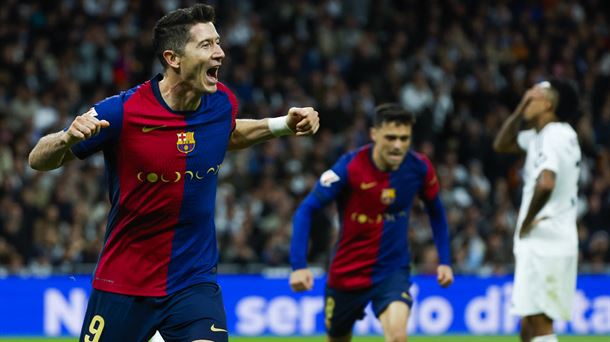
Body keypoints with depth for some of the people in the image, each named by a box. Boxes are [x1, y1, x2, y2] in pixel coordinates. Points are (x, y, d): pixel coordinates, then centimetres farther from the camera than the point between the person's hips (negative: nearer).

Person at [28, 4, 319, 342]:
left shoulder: (222, 103, -3)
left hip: (195, 281, 2)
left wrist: (283, 124, 10)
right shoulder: (121, 111, -17)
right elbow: (38, 160, -8)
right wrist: (67, 138, -29)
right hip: (123, 284, -2)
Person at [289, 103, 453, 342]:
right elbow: (306, 210, -19)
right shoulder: (349, 167, -21)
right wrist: (299, 265, -28)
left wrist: (444, 260, 4)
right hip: (347, 272, 0)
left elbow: (435, 211, 8)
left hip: (393, 270, 0)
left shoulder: (419, 168, -12)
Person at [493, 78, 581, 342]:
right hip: (541, 245, 10)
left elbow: (546, 184, -31)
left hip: (545, 245, -10)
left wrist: (527, 221, -17)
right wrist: (520, 110, 16)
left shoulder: (555, 135, -15)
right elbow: (502, 144, 28)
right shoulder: (541, 135, 15)